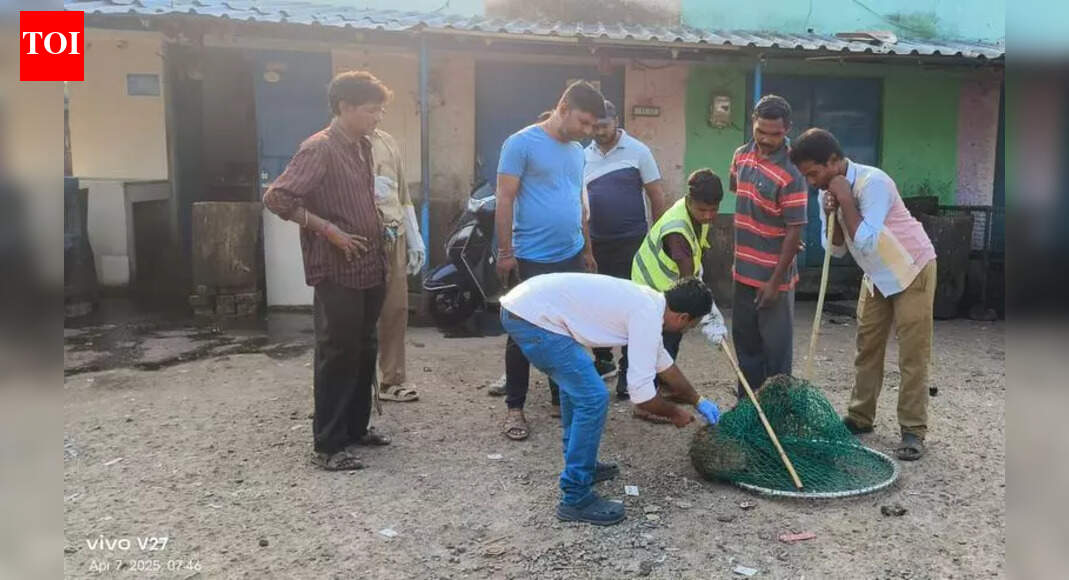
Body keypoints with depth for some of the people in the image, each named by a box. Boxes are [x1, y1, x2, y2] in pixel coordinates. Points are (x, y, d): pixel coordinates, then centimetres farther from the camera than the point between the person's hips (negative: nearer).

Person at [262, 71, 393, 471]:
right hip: (338, 273, -8)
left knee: (363, 352, 16)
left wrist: (380, 231, 11)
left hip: (369, 269, 9)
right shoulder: (319, 148, -14)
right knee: (337, 355, -2)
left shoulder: (362, 147, 12)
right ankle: (328, 446, 9)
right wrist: (329, 230, -20)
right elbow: (276, 198, -20)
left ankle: (356, 428, 29)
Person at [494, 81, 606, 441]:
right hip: (532, 259, -6)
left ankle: (562, 399, 26)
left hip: (571, 258, 7)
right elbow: (504, 200, -11)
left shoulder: (577, 151, 12)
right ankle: (515, 408, 14)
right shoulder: (522, 143, -9)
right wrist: (505, 252, -13)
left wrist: (587, 250, 21)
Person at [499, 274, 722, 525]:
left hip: (522, 302, 11)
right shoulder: (648, 316, -11)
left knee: (578, 383, 27)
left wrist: (698, 401, 40)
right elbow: (641, 393, -12)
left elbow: (662, 361, 33)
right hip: (533, 317, -11)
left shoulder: (648, 300, 17)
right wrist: (675, 413, 8)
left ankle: (580, 464, 39)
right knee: (593, 398, -9)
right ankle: (575, 499, 2)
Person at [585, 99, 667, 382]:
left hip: (632, 242, -4)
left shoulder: (637, 151, -4)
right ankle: (603, 360, 27)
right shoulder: (585, 156, 8)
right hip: (596, 243, 4)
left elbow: (656, 197, -2)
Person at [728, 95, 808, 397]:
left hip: (772, 275, -7)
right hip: (744, 270, 8)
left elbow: (794, 233, -19)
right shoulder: (742, 155, 3)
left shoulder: (791, 175, -19)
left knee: (776, 347, 5)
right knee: (745, 340, 17)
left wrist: (775, 281, -19)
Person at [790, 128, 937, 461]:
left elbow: (867, 242, -34)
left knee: (913, 355, -6)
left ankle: (913, 431, 0)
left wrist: (845, 202, -30)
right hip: (876, 277, 7)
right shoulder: (829, 191, -3)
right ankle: (861, 417, 20)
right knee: (867, 347, 10)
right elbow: (837, 250, -1)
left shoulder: (873, 182, -27)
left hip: (912, 270, -7)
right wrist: (832, 215, -18)